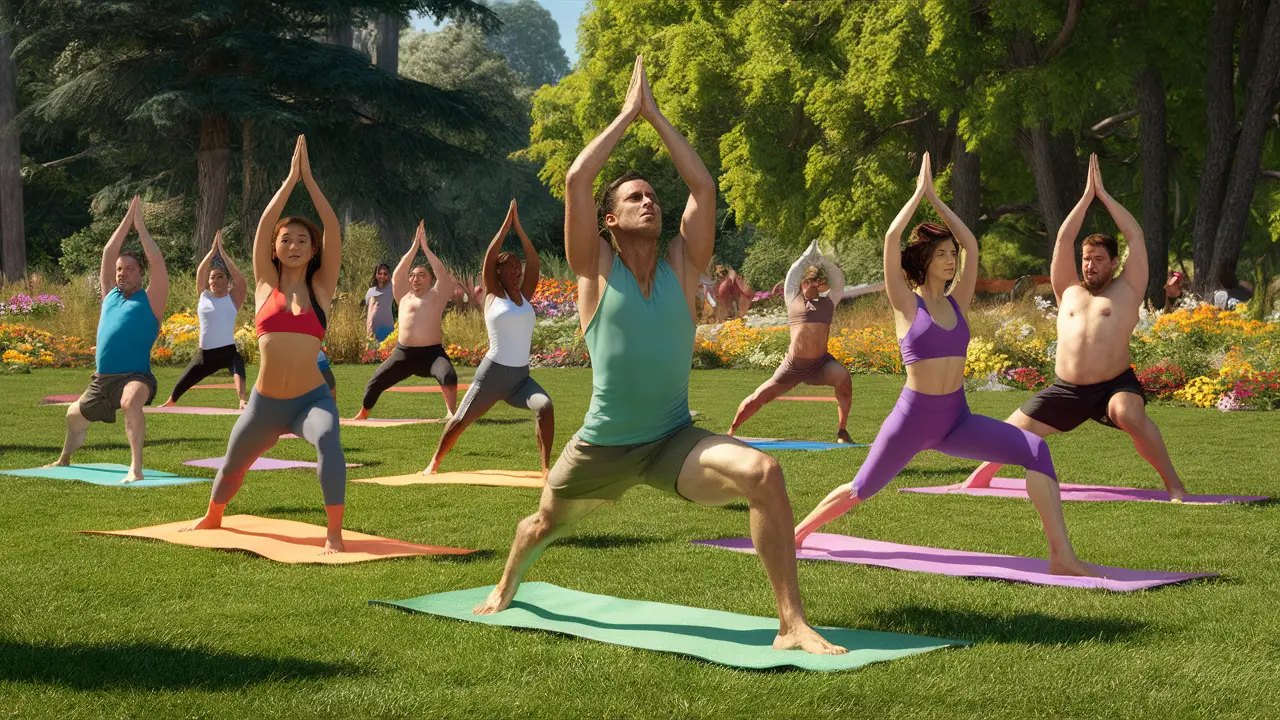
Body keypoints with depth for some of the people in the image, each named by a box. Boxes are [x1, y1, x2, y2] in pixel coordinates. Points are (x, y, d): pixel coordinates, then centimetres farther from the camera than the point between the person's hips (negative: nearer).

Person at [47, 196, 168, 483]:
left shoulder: (150, 300, 1)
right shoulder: (110, 294, 16)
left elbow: (157, 262, -9)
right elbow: (108, 253, 14)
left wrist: (140, 225, -1)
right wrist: (127, 219, 13)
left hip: (134, 376, -7)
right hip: (100, 380, 7)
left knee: (131, 401, -40)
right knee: (74, 416, 25)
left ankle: (136, 468, -45)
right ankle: (64, 459, 56)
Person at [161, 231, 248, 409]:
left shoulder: (233, 298, 1)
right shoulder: (204, 296, 8)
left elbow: (238, 276, -11)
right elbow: (200, 273, -1)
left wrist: (222, 252, -8)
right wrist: (213, 251, -5)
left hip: (228, 351, -4)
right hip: (205, 353, 4)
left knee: (238, 369, -38)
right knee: (181, 385, 16)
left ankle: (243, 400, -56)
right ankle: (169, 403, 44)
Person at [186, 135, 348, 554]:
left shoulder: (321, 287, 2)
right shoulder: (266, 284, 5)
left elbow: (333, 229, -6)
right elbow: (264, 224, -5)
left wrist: (309, 178, -7)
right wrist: (291, 177, -5)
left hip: (312, 398, -3)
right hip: (265, 402, 3)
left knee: (328, 439, -35)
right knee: (233, 464, 22)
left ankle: (334, 534, -30)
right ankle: (212, 517, 55)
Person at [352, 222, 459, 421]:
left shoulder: (437, 296, 6)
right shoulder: (404, 296, 13)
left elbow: (443, 275, -8)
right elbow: (397, 275, 0)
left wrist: (425, 248, -7)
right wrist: (414, 247, -4)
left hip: (432, 352, -3)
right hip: (403, 353, 3)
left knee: (448, 375, -32)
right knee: (376, 382, 2)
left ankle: (452, 412, -24)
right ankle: (363, 414, 21)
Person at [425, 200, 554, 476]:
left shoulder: (525, 296, 9)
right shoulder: (493, 295, 1)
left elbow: (534, 262, 1)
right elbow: (489, 258, -9)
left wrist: (519, 228, 0)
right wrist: (506, 224, -6)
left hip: (521, 375, 3)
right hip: (493, 372, -2)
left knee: (545, 406, -24)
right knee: (461, 419, 5)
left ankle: (547, 468, -21)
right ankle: (434, 463, 26)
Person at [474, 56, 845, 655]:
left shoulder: (681, 267, 1)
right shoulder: (597, 271, -5)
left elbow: (703, 186, -5)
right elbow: (576, 180, -15)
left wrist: (655, 115, -1)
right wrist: (627, 114, -7)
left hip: (674, 443, 1)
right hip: (602, 448, 0)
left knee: (763, 473, -27)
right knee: (544, 524, 23)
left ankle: (792, 625, -24)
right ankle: (506, 589, 60)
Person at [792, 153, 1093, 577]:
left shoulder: (956, 302, 8)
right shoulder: (906, 304, -3)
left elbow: (970, 243, 7)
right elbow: (892, 238, -13)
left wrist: (935, 197, 11)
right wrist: (919, 193, -2)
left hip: (957, 419, 4)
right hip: (913, 418, -4)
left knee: (1035, 450, -18)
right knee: (863, 489, 9)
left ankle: (1061, 555, -22)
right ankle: (796, 534, 36)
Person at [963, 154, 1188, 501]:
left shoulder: (1127, 291, 6)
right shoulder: (1069, 291, 14)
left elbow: (1136, 236, 2)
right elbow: (1064, 238, 11)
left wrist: (1104, 194, 7)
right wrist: (1087, 195, 12)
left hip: (1115, 385, -4)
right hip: (1066, 390, 4)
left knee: (1130, 414, -37)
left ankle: (1175, 487, -29)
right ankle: (980, 476, 33)